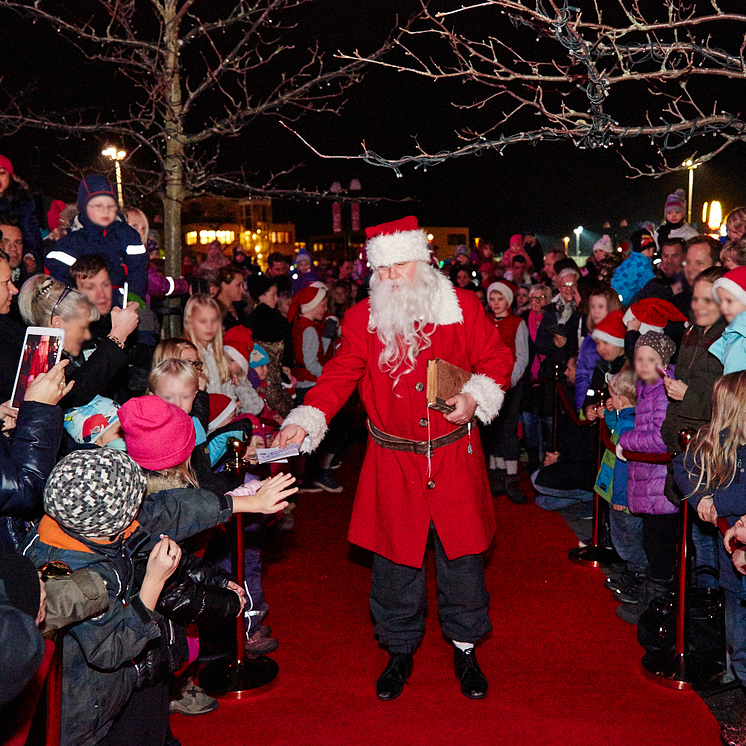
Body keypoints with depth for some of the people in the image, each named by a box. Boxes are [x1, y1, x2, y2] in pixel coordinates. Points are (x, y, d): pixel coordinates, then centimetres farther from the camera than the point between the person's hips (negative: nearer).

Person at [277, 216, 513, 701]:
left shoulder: (462, 307, -2)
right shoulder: (363, 320, -1)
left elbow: (497, 359, 7)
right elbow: (339, 377, -5)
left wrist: (477, 396, -10)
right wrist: (305, 421, -20)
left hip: (455, 459, 0)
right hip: (393, 463, 0)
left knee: (462, 555, 10)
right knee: (396, 560, 9)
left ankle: (465, 646, 33)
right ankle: (400, 649, 32)